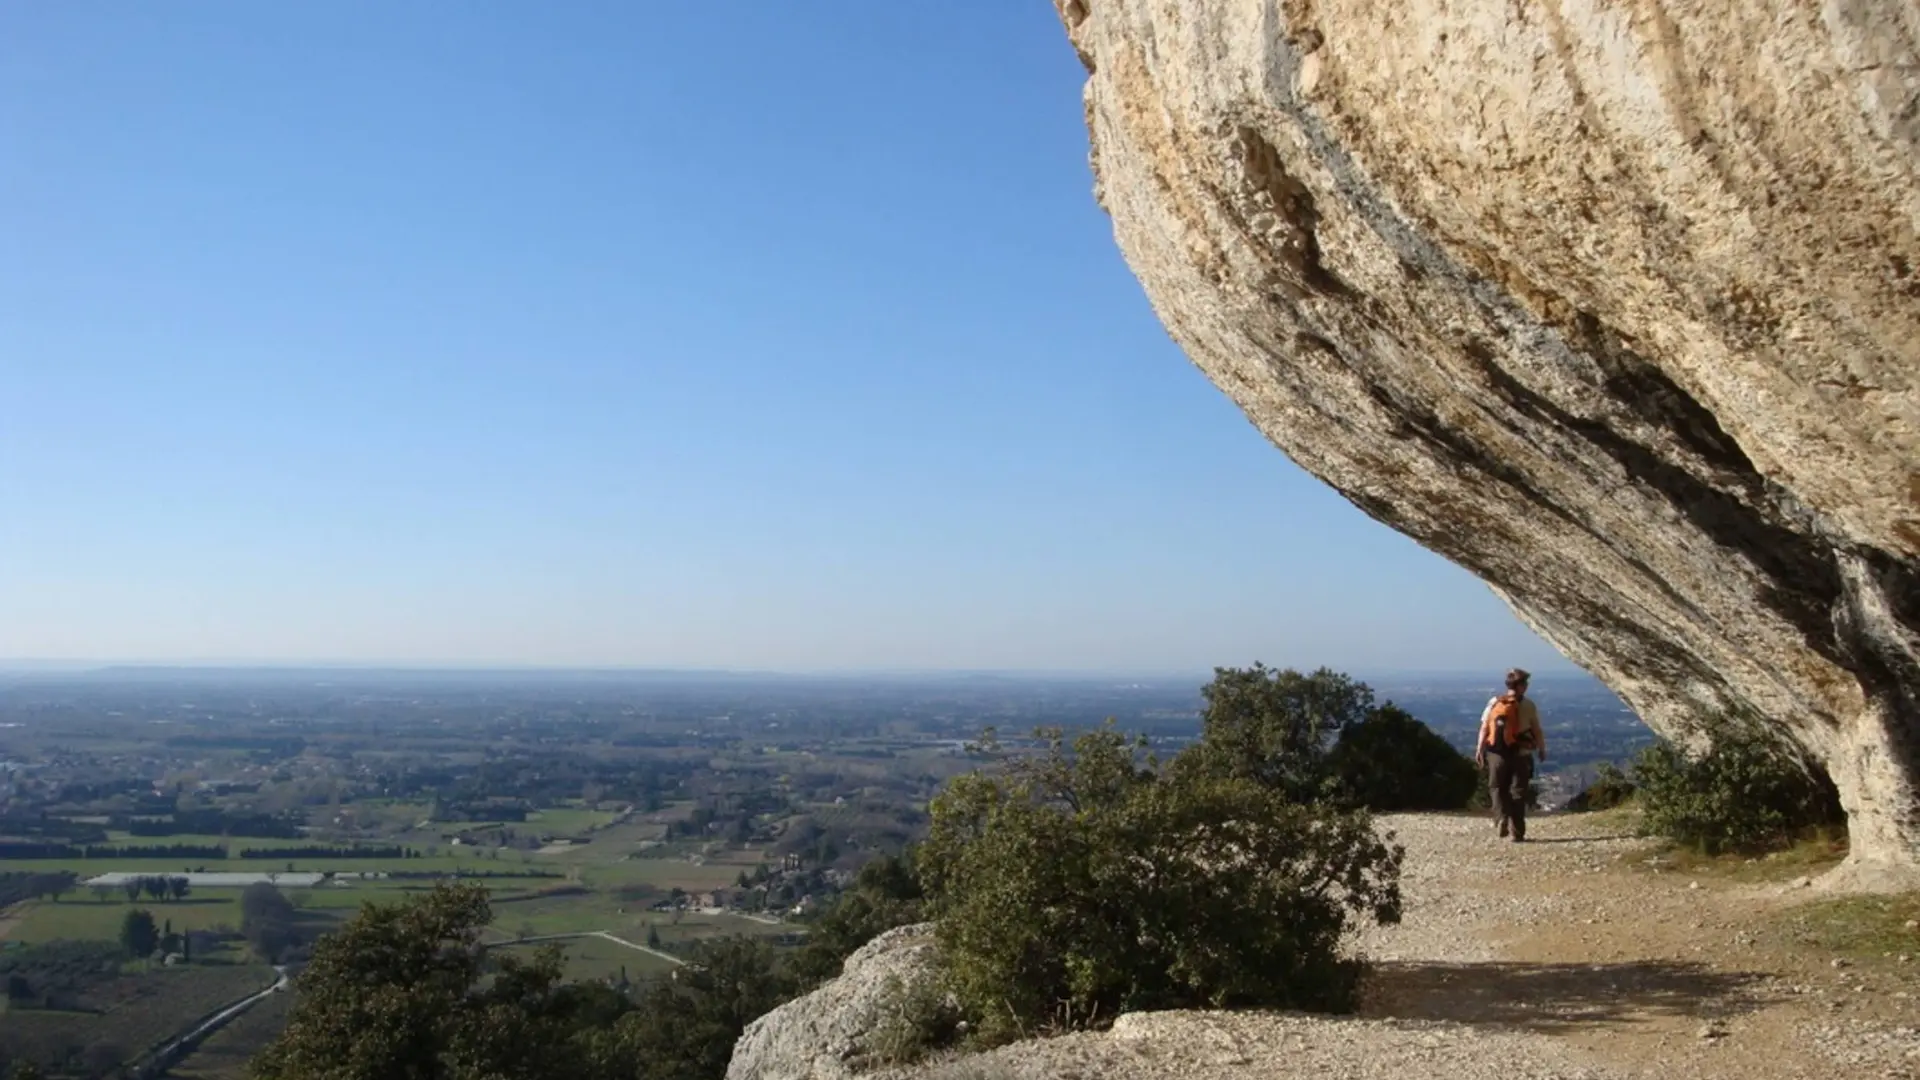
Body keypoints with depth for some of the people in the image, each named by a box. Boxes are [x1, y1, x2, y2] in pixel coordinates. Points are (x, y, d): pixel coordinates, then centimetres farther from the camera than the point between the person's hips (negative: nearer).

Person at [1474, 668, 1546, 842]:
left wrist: (1479, 749, 1)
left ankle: (1502, 819, -6)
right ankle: (1516, 832, 6)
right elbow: (1537, 730, -4)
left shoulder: (1494, 703, 2)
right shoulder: (1528, 705, -3)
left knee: (1499, 789, 15)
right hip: (1521, 754, -1)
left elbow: (1484, 727, -2)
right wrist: (1542, 750, 8)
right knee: (1518, 793, 6)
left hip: (1497, 753, 1)